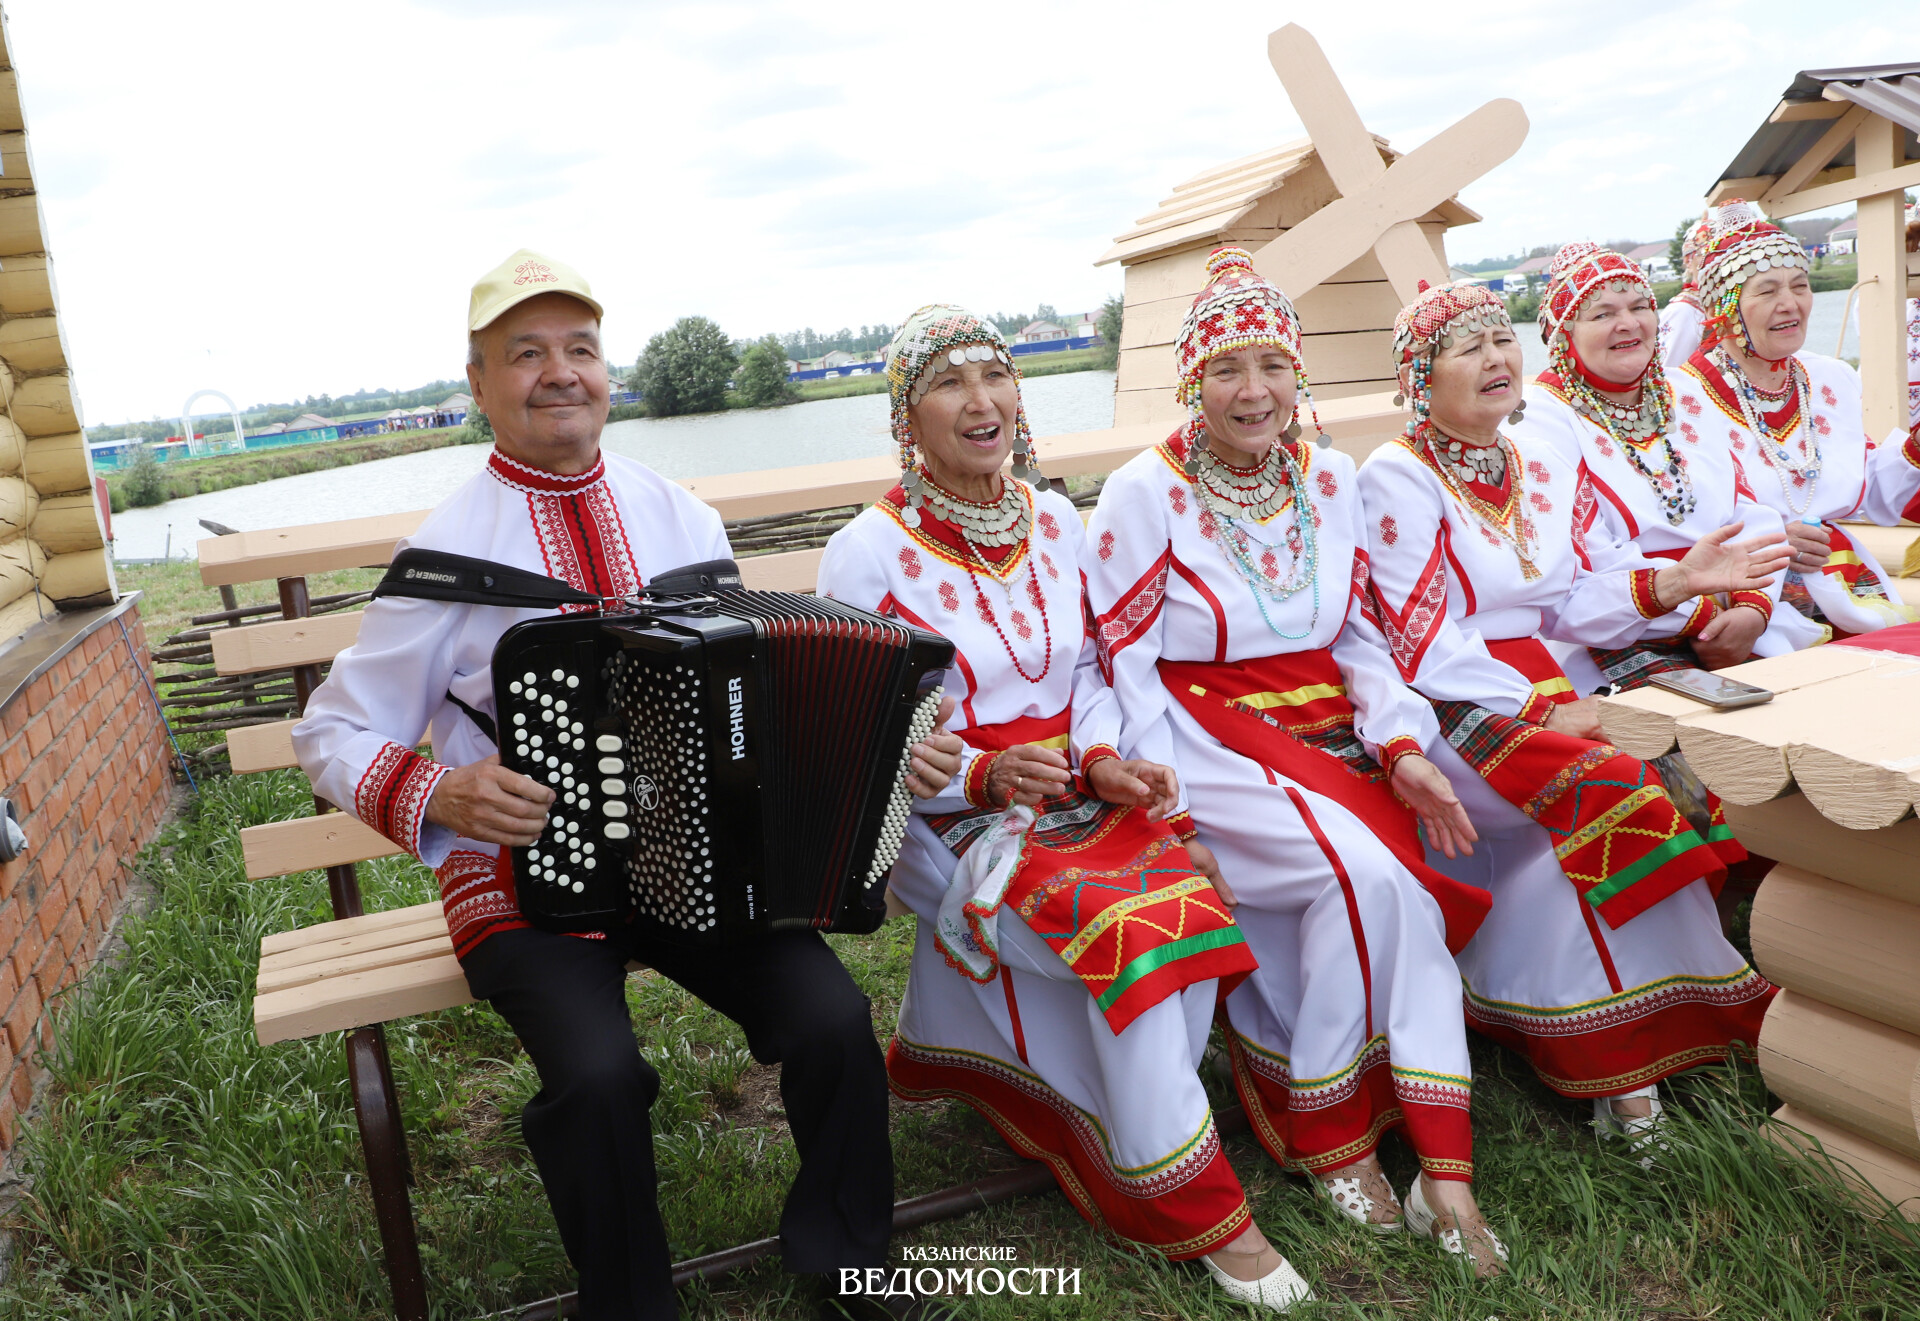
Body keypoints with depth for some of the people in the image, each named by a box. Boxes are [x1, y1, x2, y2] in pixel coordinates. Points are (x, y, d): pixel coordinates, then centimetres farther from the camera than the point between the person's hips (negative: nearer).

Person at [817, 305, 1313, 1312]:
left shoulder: (1053, 520, 8)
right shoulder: (866, 556, -9)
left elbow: (1084, 670, 14)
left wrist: (1104, 760, -7)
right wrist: (985, 777, -23)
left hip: (1075, 791, 6)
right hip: (952, 822, -5)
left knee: (1190, 897, -22)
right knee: (1130, 928, -27)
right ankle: (1200, 1217, -8)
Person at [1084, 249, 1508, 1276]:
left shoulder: (1329, 480, 9)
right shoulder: (1144, 494, -6)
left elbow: (1359, 638, 13)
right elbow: (1126, 669, -8)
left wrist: (1401, 746, -3)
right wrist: (1174, 816, -16)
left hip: (1328, 735, 5)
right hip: (1211, 745, -5)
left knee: (1405, 900, -20)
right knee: (1362, 877, -26)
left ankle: (1442, 1175, -11)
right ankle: (1333, 1141, -6)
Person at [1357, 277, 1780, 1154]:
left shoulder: (1545, 469, 15)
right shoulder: (1397, 479, -7)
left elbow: (1576, 605, 11)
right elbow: (1424, 647, -14)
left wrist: (1674, 583, -6)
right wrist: (1540, 715, -18)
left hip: (1542, 691, 7)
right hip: (1450, 712, -7)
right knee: (1611, 786, -27)